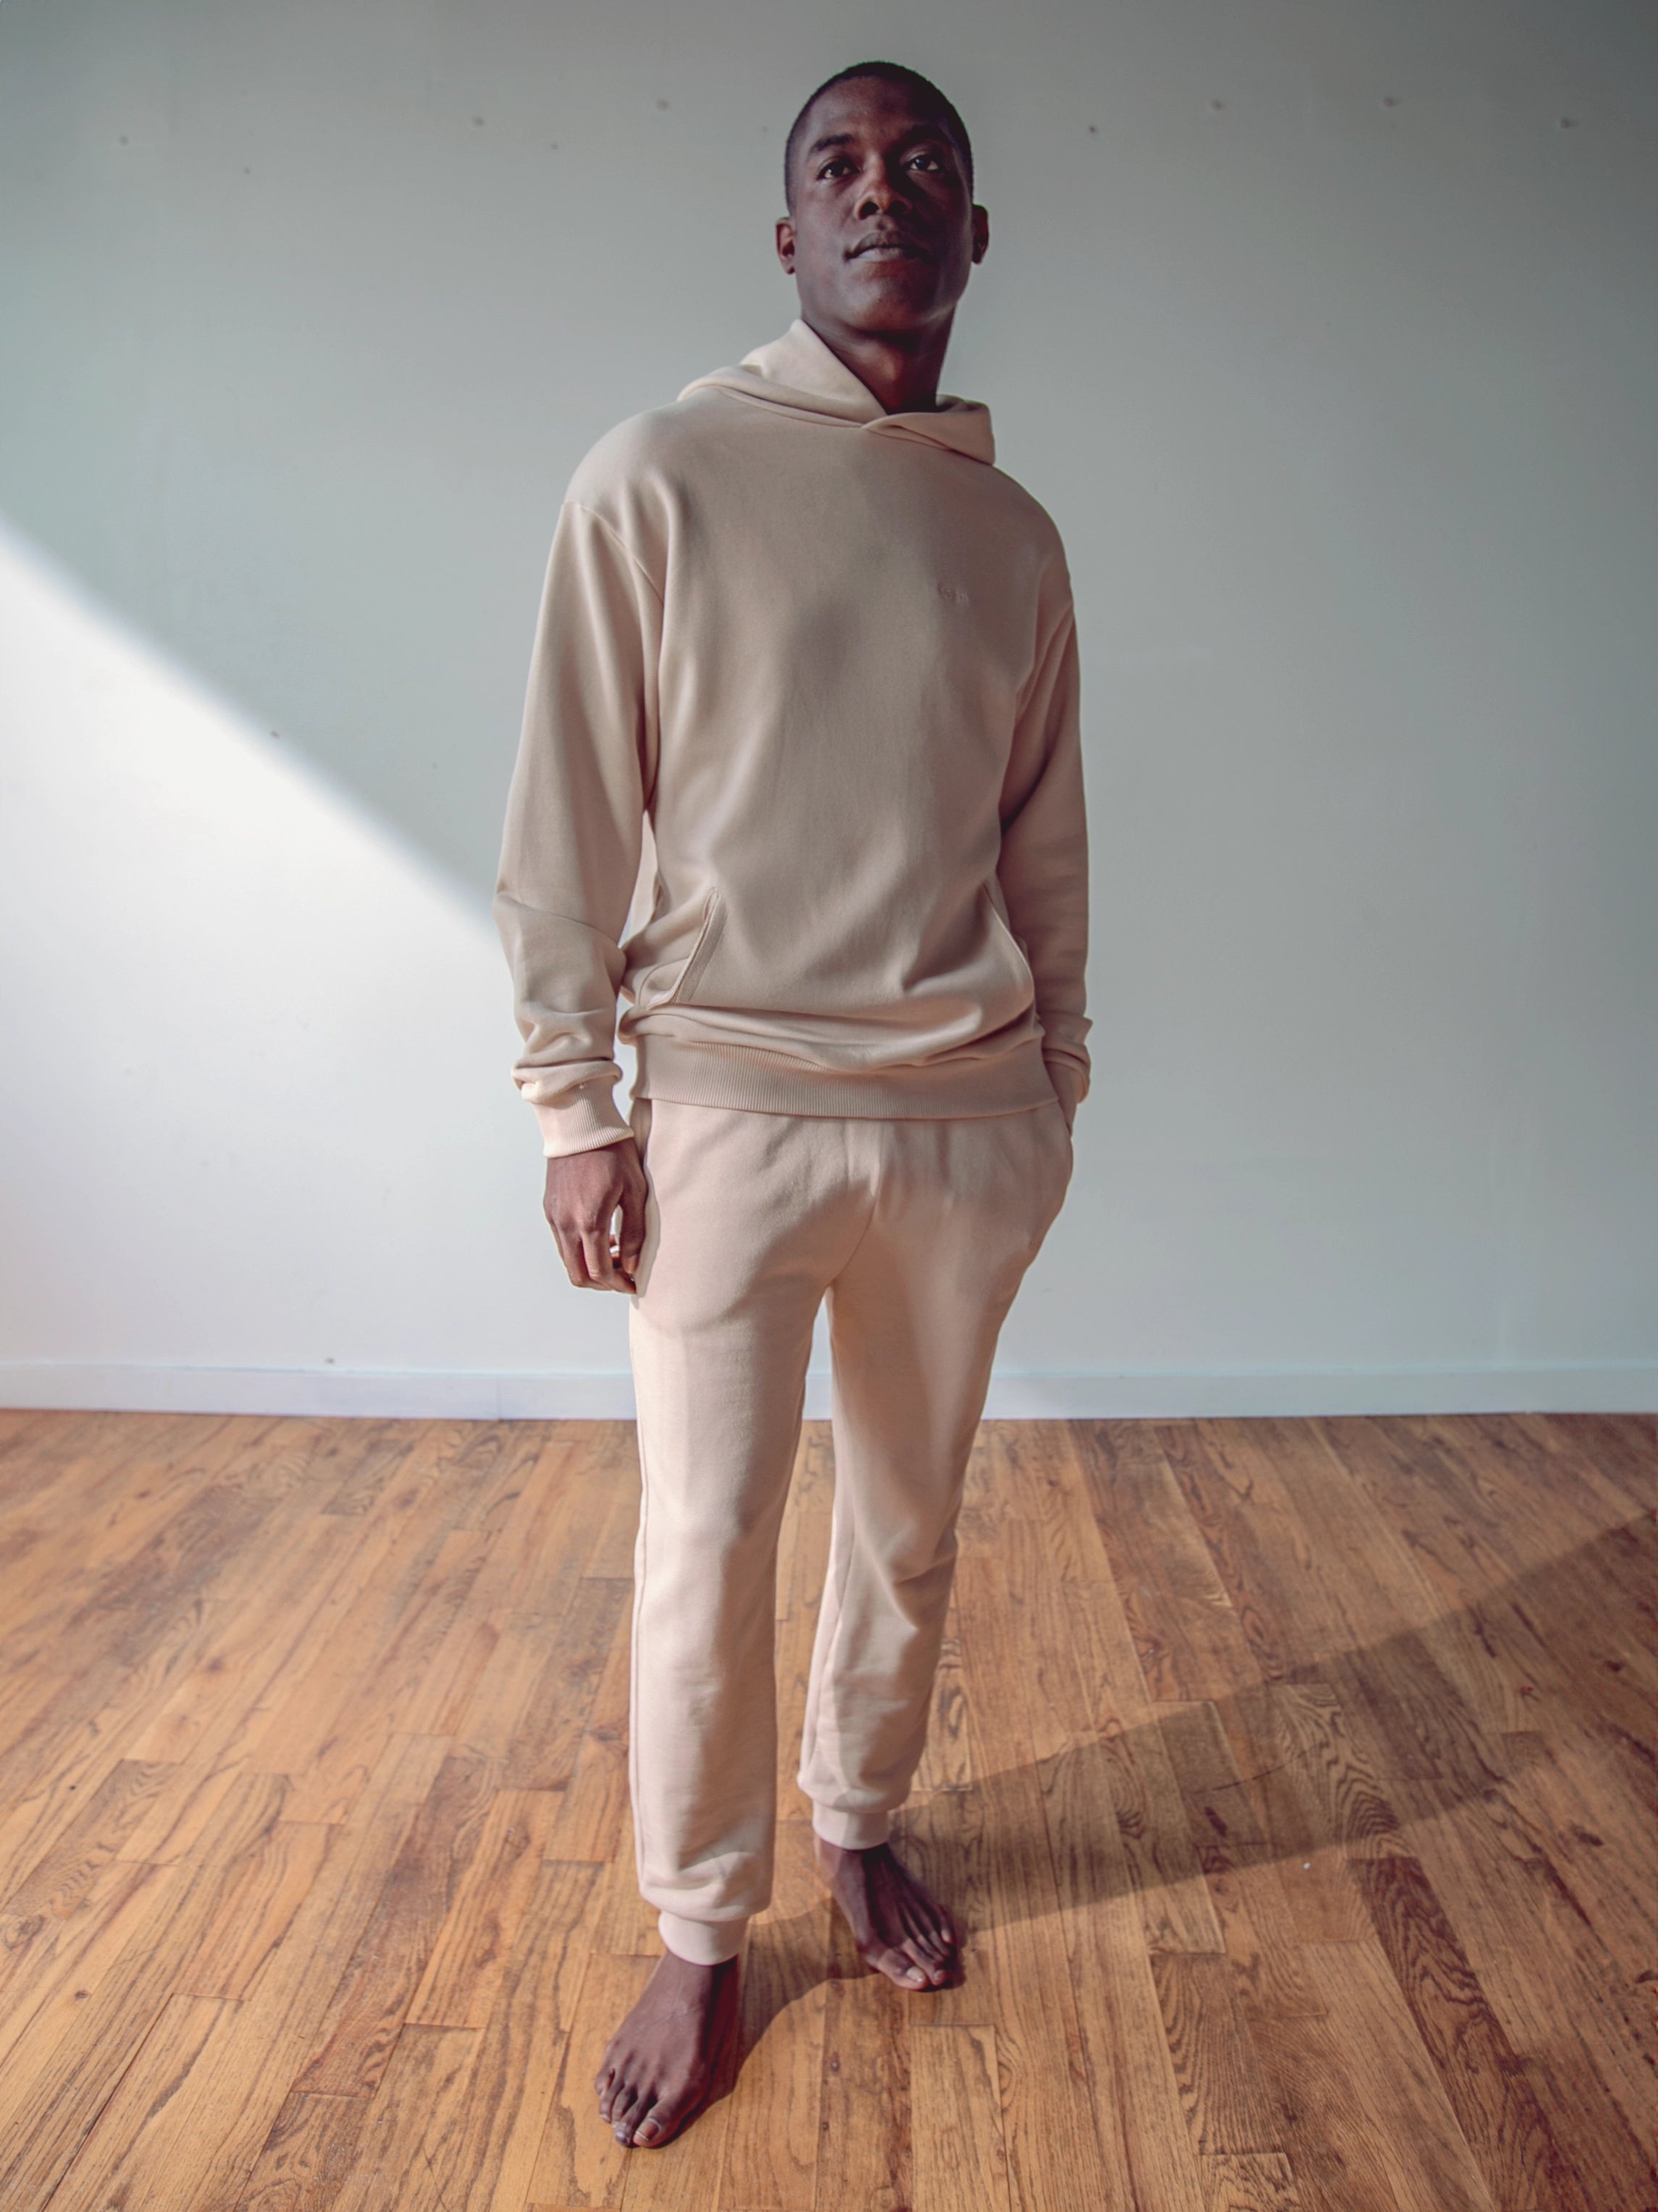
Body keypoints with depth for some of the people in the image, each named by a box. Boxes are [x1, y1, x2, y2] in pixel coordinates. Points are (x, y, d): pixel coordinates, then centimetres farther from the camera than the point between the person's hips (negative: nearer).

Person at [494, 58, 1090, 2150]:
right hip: (729, 1107, -3)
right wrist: (572, 1103, -7)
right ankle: (698, 1933, 26)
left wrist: (1056, 1079, 14)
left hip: (963, 1117, 4)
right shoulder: (661, 476, -2)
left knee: (909, 1527, 15)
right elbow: (570, 815, -4)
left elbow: (1045, 839, 15)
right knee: (705, 1544, 4)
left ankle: (859, 1824, 40)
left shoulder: (1015, 535, 10)